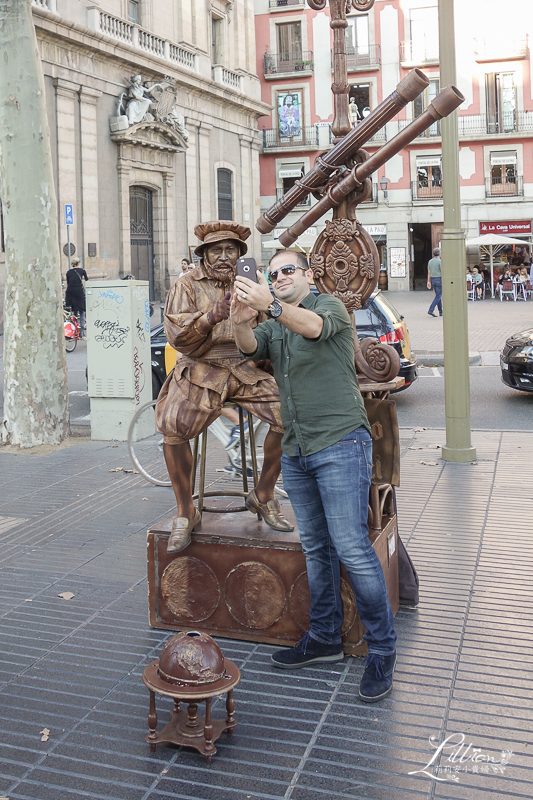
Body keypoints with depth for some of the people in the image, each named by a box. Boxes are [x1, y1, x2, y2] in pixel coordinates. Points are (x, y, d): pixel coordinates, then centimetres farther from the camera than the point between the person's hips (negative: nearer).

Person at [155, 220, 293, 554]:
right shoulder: (188, 285, 6)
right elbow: (177, 333, -8)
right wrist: (214, 314, -22)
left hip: (246, 367, 2)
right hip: (201, 368, -2)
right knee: (172, 426, -27)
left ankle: (263, 496, 1)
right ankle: (186, 512, -8)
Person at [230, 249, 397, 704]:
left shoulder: (330, 306, 1)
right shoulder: (272, 325, 18)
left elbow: (315, 326, -23)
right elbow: (251, 348, -4)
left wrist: (271, 306, -42)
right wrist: (242, 322, -27)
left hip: (340, 443, -6)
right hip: (295, 450, 6)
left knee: (352, 547, -9)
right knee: (316, 549, 13)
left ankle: (383, 649, 2)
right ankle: (325, 637, 25)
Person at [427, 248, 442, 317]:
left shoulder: (430, 261, 7)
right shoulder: (440, 261, -13)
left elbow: (429, 272, 9)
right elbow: (442, 272, -15)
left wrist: (429, 282, 12)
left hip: (433, 280, 7)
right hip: (439, 280, -7)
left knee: (438, 295, 14)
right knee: (438, 296, -4)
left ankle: (441, 312, 15)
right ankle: (431, 310, -16)